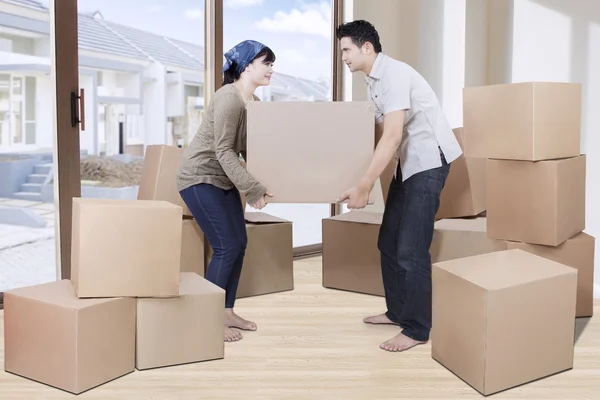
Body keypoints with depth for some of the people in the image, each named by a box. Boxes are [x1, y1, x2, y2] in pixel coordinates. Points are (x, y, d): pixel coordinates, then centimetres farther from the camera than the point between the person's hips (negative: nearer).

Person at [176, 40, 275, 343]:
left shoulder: (255, 102, 6)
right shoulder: (229, 98, -22)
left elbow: (249, 150, 7)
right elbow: (224, 151, -26)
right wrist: (252, 189, -29)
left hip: (223, 179, 9)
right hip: (199, 177, -9)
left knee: (239, 244, 7)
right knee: (226, 247, -10)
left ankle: (227, 312, 19)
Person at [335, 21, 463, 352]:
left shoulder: (394, 74, -20)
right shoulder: (372, 81, 10)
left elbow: (392, 138, -27)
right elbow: (379, 133, 16)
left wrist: (364, 187, -27)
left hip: (429, 160, -10)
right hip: (408, 162, 10)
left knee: (411, 249, -9)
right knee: (388, 242, 13)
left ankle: (417, 330, 1)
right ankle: (398, 311, 27)